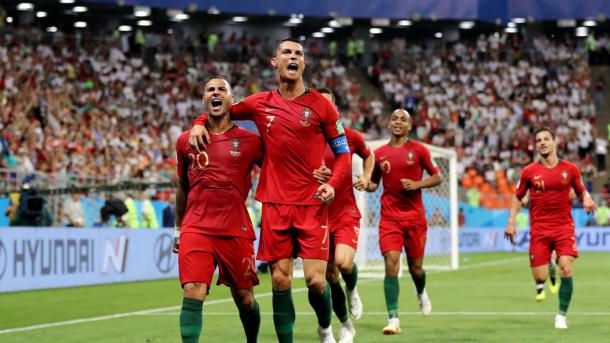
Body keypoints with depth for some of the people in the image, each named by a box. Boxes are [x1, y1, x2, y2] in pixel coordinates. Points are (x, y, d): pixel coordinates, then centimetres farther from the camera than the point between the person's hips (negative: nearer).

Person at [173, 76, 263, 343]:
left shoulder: (249, 141, 3)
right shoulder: (186, 141, 9)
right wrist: (178, 229, 21)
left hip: (236, 231, 0)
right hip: (195, 229, 0)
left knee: (244, 298, 9)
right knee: (193, 294, -16)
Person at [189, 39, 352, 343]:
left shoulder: (320, 105, 1)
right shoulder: (260, 104, 7)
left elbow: (343, 152, 4)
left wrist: (332, 183, -12)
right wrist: (200, 123, 4)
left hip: (312, 204, -2)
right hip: (275, 204, 2)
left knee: (315, 280, -7)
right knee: (280, 280, 0)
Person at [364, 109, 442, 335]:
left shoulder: (418, 150, 0)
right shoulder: (379, 153, 6)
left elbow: (437, 177, 5)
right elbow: (374, 184, 16)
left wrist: (417, 184, -12)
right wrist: (366, 184, -7)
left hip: (415, 216, 0)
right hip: (389, 217, 0)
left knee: (415, 267, 8)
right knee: (391, 265, -14)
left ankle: (421, 293, 45)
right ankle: (393, 318, -15)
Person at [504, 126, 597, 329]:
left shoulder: (570, 169, 2)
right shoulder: (529, 172, 1)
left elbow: (581, 192, 14)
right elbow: (518, 197, 12)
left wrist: (586, 199, -10)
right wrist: (511, 222, 3)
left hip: (564, 227, 0)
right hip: (539, 229, 0)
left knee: (566, 271, -18)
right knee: (540, 278, -6)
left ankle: (561, 315, -2)